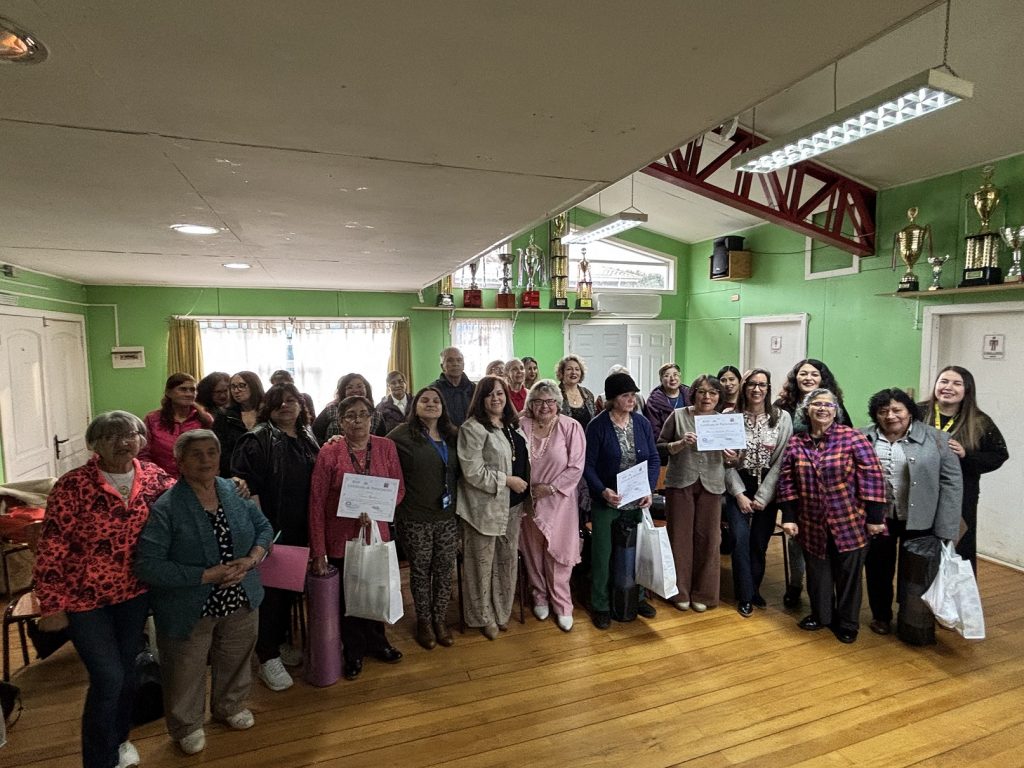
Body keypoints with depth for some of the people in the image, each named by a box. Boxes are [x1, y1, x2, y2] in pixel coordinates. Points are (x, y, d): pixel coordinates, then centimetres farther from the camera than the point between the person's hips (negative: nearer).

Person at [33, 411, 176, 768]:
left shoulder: (155, 477, -8)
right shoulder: (73, 485, -19)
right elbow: (51, 550, -15)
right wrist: (52, 607, -12)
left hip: (134, 593, 4)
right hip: (84, 598, -4)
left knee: (127, 671, 18)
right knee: (108, 678, -2)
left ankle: (119, 738, 45)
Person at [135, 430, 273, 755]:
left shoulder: (235, 492, -5)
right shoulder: (165, 508, -21)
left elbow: (264, 527, 5)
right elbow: (148, 566, -25)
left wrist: (251, 559, -14)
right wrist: (208, 575, -27)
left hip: (240, 602, 5)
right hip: (189, 612, -4)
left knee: (235, 662, 26)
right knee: (187, 673, 17)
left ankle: (230, 707, 54)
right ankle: (187, 726, 47)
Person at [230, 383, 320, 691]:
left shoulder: (307, 439, 8)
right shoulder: (257, 440, -12)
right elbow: (245, 484, -18)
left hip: (298, 531, 7)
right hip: (269, 531, -6)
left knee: (289, 588, 19)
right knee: (269, 592, 4)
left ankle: (280, 643, 38)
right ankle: (267, 658, 19)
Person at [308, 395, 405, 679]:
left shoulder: (386, 447, -5)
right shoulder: (329, 452, -12)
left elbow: (399, 489, 0)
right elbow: (316, 503, -11)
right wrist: (318, 552, -13)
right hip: (342, 537, -2)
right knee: (347, 597, 15)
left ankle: (376, 643, 45)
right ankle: (354, 653, 40)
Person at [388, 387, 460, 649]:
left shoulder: (452, 436, 8)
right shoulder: (401, 435, -8)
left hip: (447, 517, 4)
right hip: (415, 519, -4)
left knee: (445, 570, 11)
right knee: (420, 570, 11)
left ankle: (440, 619, 30)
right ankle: (423, 621, 30)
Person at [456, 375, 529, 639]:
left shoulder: (513, 425, 9)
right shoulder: (472, 428, -15)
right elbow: (473, 471, -21)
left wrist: (526, 485, 11)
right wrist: (507, 481, -19)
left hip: (512, 504, 7)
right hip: (485, 505, -7)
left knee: (508, 558, 17)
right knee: (483, 562, 8)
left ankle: (502, 611, 36)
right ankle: (484, 617, 27)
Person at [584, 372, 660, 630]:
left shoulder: (643, 423, 1)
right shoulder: (597, 425, -11)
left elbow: (654, 459, 3)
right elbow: (588, 465, -11)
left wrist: (649, 489, -11)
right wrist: (602, 491, -25)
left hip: (638, 500, 4)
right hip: (606, 501, -4)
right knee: (602, 554, 6)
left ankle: (637, 597, 36)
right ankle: (600, 606, 22)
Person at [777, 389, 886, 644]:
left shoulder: (853, 438, -10)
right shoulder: (796, 444, 0)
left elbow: (872, 477, -11)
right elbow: (787, 482, 2)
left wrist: (874, 517, -12)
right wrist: (789, 517, -1)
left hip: (850, 523, -3)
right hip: (813, 525, 3)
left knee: (848, 573, 12)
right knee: (817, 572, 16)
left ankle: (847, 623, 31)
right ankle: (821, 615, 37)